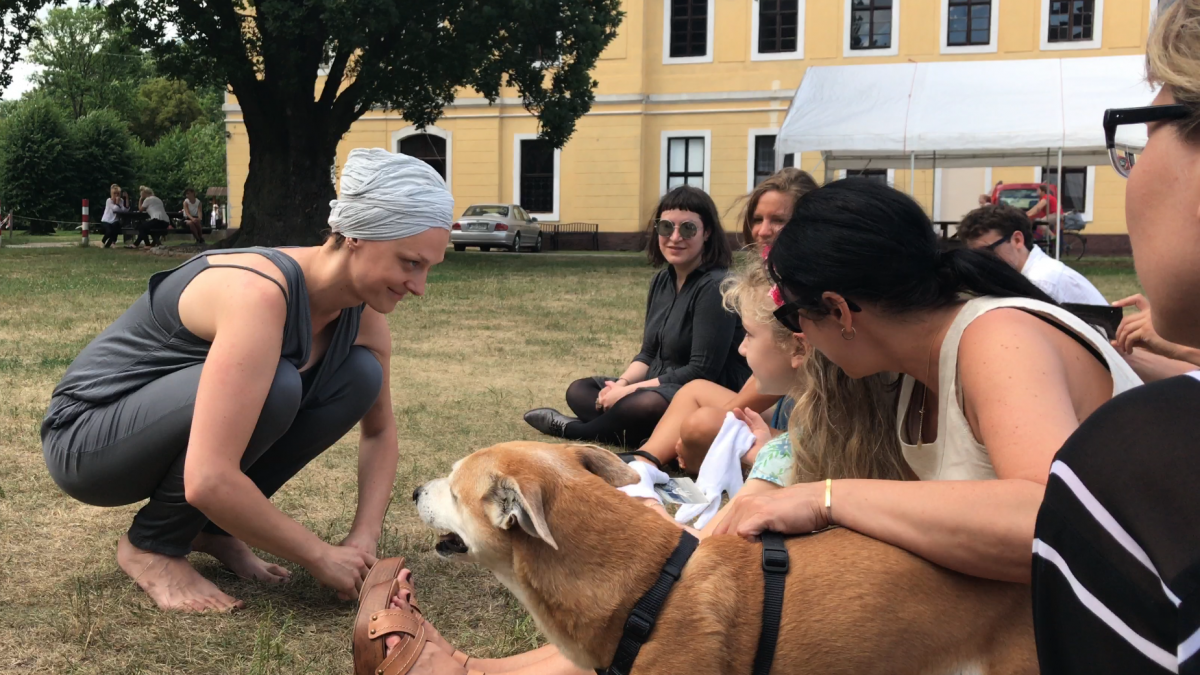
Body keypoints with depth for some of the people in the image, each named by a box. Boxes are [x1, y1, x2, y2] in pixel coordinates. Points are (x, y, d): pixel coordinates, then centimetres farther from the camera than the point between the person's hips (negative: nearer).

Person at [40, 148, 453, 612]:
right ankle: (151, 546, -9)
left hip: (174, 410, 7)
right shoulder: (260, 293, -34)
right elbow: (208, 481, -39)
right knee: (272, 385, -32)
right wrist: (320, 558, -27)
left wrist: (364, 540, -9)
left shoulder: (362, 310, -10)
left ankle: (211, 527, 3)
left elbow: (379, 430, 6)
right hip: (87, 440, -7)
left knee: (360, 375, -9)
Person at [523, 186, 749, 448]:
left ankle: (572, 429, -9)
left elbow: (701, 372, -20)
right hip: (660, 388, 9)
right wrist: (623, 383, -8)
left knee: (643, 405, -37)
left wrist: (630, 390, -18)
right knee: (578, 390, 8)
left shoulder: (715, 288, -16)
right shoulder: (661, 281, 10)